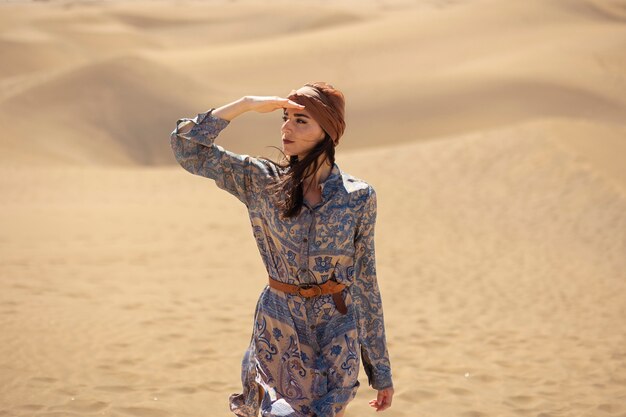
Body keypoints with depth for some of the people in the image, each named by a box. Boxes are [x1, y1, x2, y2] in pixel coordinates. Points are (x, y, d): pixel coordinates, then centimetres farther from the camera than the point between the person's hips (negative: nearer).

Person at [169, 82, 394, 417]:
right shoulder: (262, 182, -3)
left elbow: (366, 282, 1)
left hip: (338, 336, 0)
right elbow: (186, 145, -9)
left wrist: (381, 368, 4)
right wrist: (246, 105, -16)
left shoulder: (358, 198, -4)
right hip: (280, 329, 0)